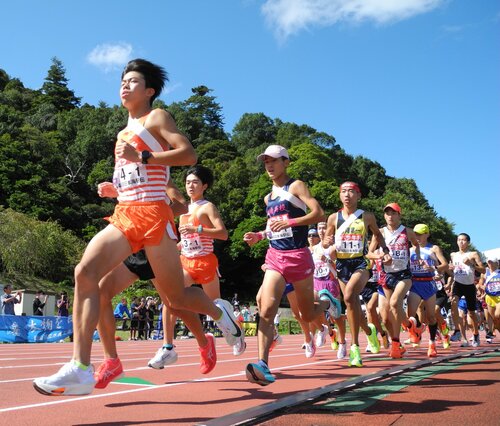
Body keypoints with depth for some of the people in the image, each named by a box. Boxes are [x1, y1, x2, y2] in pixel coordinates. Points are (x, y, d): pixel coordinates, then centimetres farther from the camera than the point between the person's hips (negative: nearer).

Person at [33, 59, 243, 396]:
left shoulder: (156, 118, 4)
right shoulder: (123, 134, 26)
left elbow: (189, 154, -11)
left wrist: (140, 156, -15)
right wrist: (114, 189, 13)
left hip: (152, 214, -7)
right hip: (123, 215, 7)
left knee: (176, 297, -1)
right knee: (85, 272, -17)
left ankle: (219, 311, 33)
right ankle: (81, 369, -20)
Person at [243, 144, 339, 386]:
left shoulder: (296, 187, -3)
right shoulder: (268, 198, 17)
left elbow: (318, 214, -15)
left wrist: (289, 222, -26)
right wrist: (259, 236, 11)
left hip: (298, 257, -5)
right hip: (274, 257, 5)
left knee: (308, 315, 8)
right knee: (266, 309, -18)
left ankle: (326, 301, 43)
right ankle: (263, 366, -23)